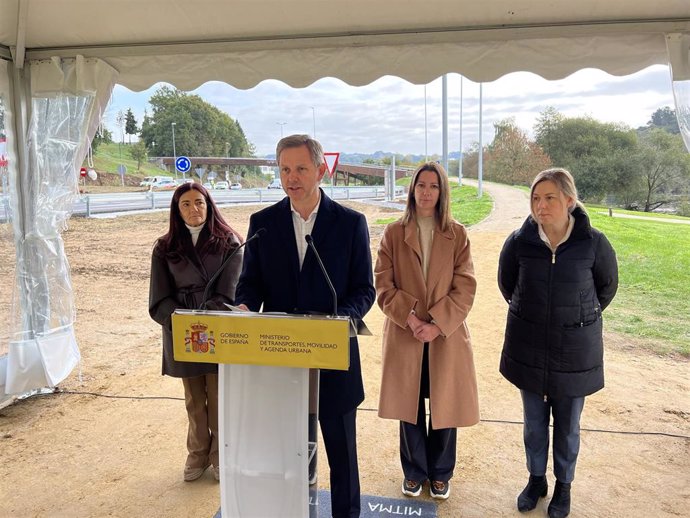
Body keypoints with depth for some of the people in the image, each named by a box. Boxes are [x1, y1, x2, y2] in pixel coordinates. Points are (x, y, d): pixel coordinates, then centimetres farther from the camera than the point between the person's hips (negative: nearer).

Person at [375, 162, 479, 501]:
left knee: (444, 407, 9)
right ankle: (414, 472, 33)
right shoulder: (393, 233, 0)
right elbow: (383, 286, -3)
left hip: (446, 335, 0)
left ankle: (440, 473, 32)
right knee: (410, 408, 11)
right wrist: (410, 319, -15)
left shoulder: (457, 235, 0)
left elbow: (465, 288, -4)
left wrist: (437, 324, -14)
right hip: (404, 334, 0)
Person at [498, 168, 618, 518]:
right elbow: (506, 283, 8)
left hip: (575, 350, -1)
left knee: (567, 424, 13)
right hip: (529, 347, 1)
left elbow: (607, 286, 5)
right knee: (534, 419, 15)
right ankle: (536, 478, 37)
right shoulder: (519, 241, -11)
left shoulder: (593, 243, -14)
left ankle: (563, 485, 35)